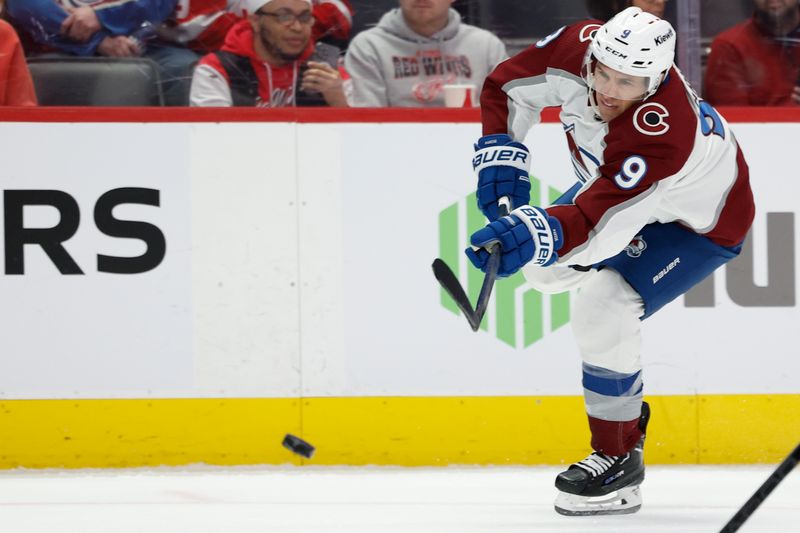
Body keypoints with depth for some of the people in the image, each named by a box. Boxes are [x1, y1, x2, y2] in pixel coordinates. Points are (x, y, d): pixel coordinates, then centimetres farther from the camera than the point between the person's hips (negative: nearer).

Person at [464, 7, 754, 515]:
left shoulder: (662, 131, -45)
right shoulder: (577, 49, -25)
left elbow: (600, 220, -51)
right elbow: (508, 86, -7)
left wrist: (536, 235, -67)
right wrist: (500, 153, -20)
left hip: (700, 224, -9)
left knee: (605, 311, -24)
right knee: (544, 264, 14)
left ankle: (620, 458, -7)